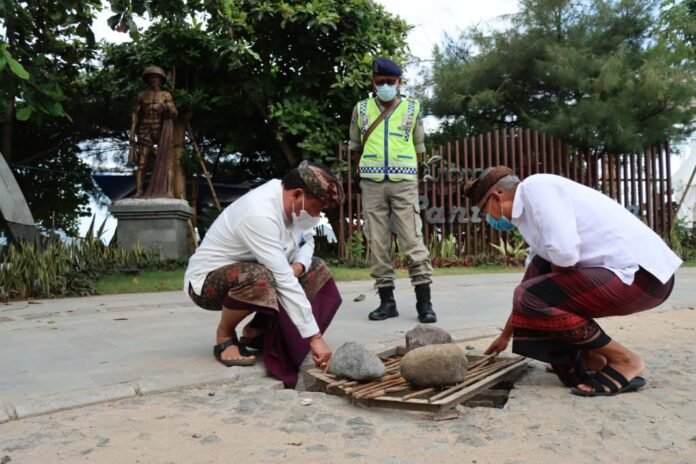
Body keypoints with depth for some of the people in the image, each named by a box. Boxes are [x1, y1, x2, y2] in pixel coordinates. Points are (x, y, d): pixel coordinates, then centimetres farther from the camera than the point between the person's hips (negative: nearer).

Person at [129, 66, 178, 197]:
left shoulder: (166, 95, 6)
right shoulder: (142, 95, 10)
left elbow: (174, 113, -4)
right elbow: (135, 115, 8)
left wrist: (166, 107, -26)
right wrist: (132, 133, 0)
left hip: (162, 131, -1)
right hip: (145, 132, 1)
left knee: (166, 162, -13)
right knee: (142, 164, -6)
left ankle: (169, 192, -20)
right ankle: (138, 193, -8)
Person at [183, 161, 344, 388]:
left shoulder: (292, 201, -10)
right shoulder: (259, 216, -35)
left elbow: (307, 240, 6)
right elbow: (285, 282, -37)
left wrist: (298, 265, -18)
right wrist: (315, 337, -35)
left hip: (247, 273, 8)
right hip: (207, 281, -8)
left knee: (318, 271, -2)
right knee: (258, 278, -40)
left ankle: (258, 330, 6)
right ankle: (224, 337, -9)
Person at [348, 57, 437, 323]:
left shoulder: (413, 109, 9)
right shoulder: (361, 109, 10)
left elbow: (418, 148, 14)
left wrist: (403, 169, 8)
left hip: (404, 183, -1)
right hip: (372, 184, 2)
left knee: (413, 242, -7)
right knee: (377, 244, 1)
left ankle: (424, 302, -3)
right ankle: (387, 301, 8)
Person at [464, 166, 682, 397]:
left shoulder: (535, 187, -8)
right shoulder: (531, 209, 21)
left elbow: (564, 252, -24)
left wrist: (555, 277, 2)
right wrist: (505, 336, 39)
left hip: (641, 274, -10)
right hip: (632, 270, 10)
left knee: (531, 298, -15)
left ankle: (623, 361, 0)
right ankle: (584, 358, 17)